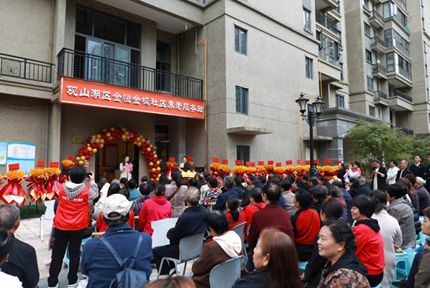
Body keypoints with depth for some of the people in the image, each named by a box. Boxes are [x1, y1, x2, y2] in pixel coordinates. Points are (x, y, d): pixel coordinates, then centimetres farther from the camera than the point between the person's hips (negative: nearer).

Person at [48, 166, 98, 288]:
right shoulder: (86, 190, -13)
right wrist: (92, 181, 16)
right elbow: (95, 194, 8)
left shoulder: (61, 188, -7)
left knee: (57, 255, 12)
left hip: (61, 227, 2)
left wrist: (70, 179, 18)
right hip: (78, 228, -2)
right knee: (74, 254, 11)